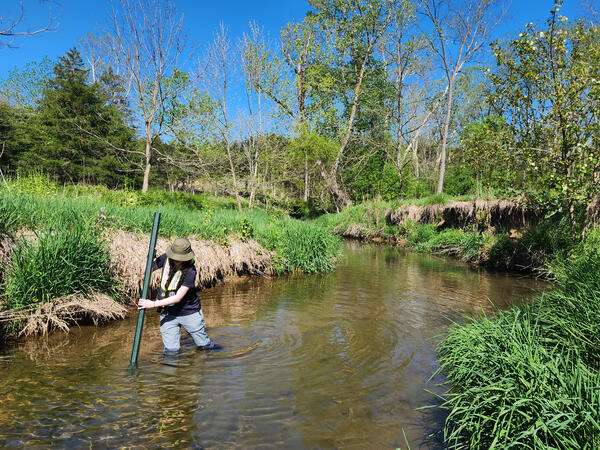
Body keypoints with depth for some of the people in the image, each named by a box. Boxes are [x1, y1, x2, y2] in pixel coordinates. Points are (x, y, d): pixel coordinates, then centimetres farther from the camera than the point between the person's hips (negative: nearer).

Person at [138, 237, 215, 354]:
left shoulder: (190, 271, -25)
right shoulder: (166, 258, -10)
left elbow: (178, 298, -26)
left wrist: (153, 304, -31)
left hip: (189, 313, -3)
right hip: (168, 313, 3)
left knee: (205, 346, 11)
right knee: (170, 351, 1)